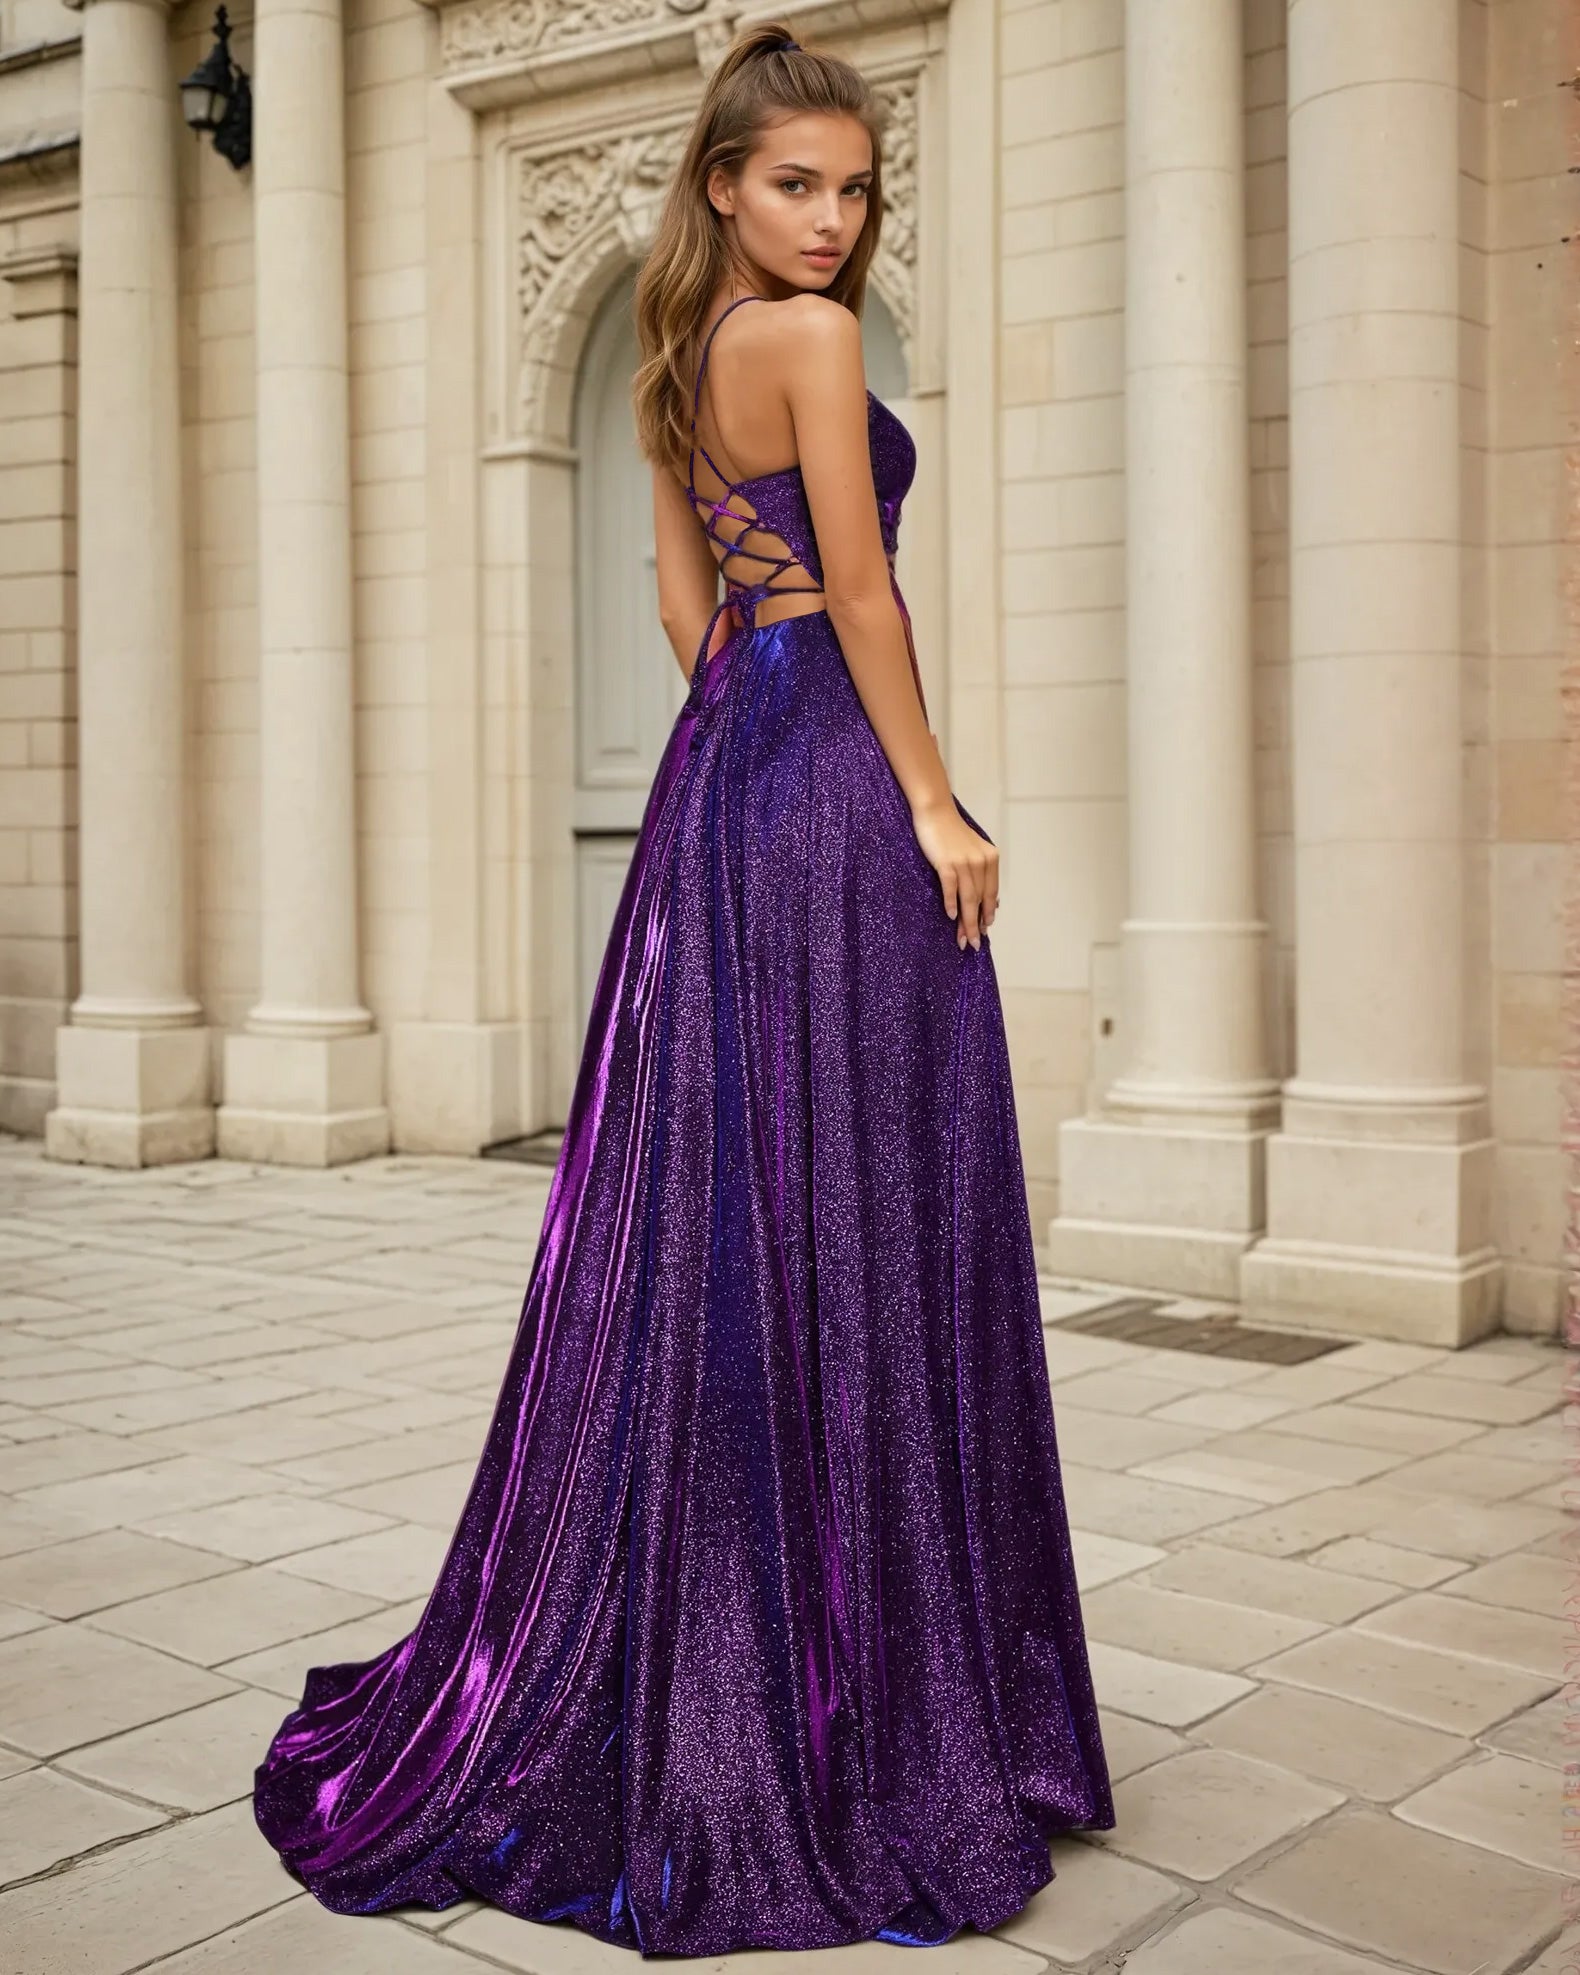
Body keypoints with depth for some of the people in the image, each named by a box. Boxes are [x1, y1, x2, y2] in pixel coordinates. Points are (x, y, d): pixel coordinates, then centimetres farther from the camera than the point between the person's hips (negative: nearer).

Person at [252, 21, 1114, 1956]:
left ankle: (680, 1691, 22)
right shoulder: (810, 336, -8)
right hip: (835, 785, -9)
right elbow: (858, 588, -13)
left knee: (710, 1218, 11)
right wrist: (934, 800, -10)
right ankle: (856, 1719, 4)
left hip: (716, 775, 9)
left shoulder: (683, 358, 19)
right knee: (844, 1220, -6)